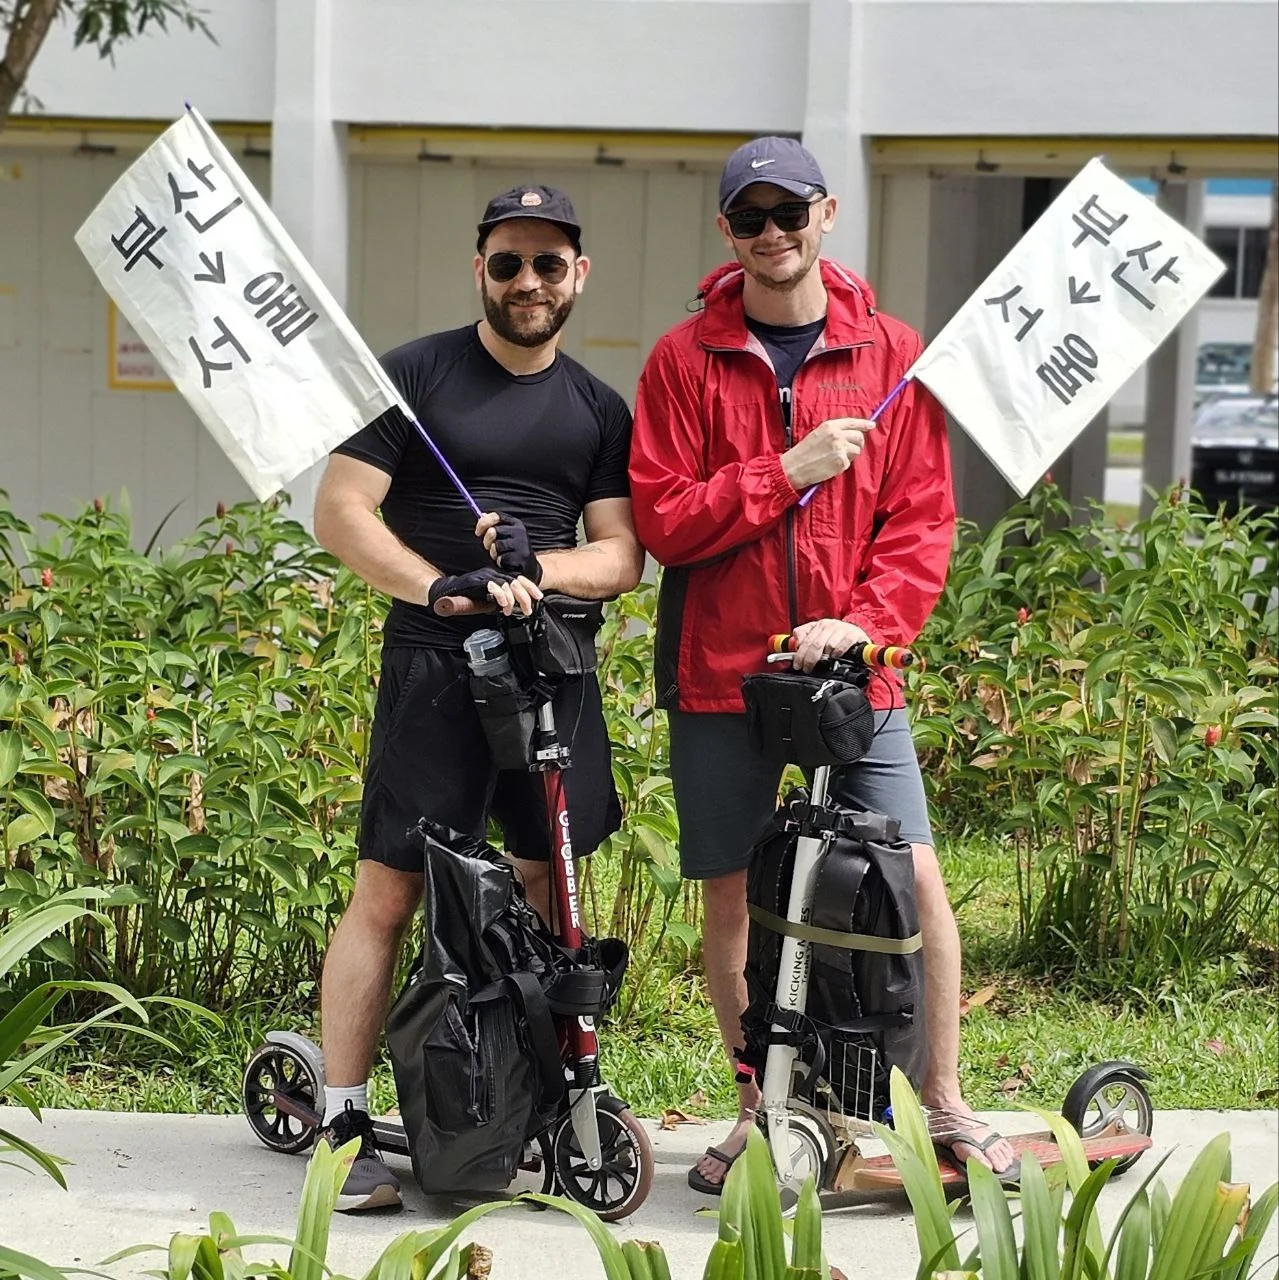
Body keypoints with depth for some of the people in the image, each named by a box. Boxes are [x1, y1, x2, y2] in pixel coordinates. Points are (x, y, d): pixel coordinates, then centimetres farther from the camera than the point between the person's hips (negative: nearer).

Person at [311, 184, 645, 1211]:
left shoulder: (599, 410, 14)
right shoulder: (415, 375, 2)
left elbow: (621, 554, 9)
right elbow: (341, 512, -5)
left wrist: (537, 567, -13)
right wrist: (443, 588, -19)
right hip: (434, 666, -4)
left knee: (548, 888, 5)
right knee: (388, 891, -6)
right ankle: (345, 1125, -3)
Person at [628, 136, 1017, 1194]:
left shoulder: (893, 355, 4)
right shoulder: (686, 360, 1)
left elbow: (924, 519, 3)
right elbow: (661, 519, -6)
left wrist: (868, 621, -12)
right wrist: (785, 472, -15)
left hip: (854, 666, 0)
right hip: (720, 669, 0)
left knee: (915, 876, -6)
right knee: (731, 893, 6)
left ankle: (945, 1107, 7)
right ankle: (762, 1108, 20)